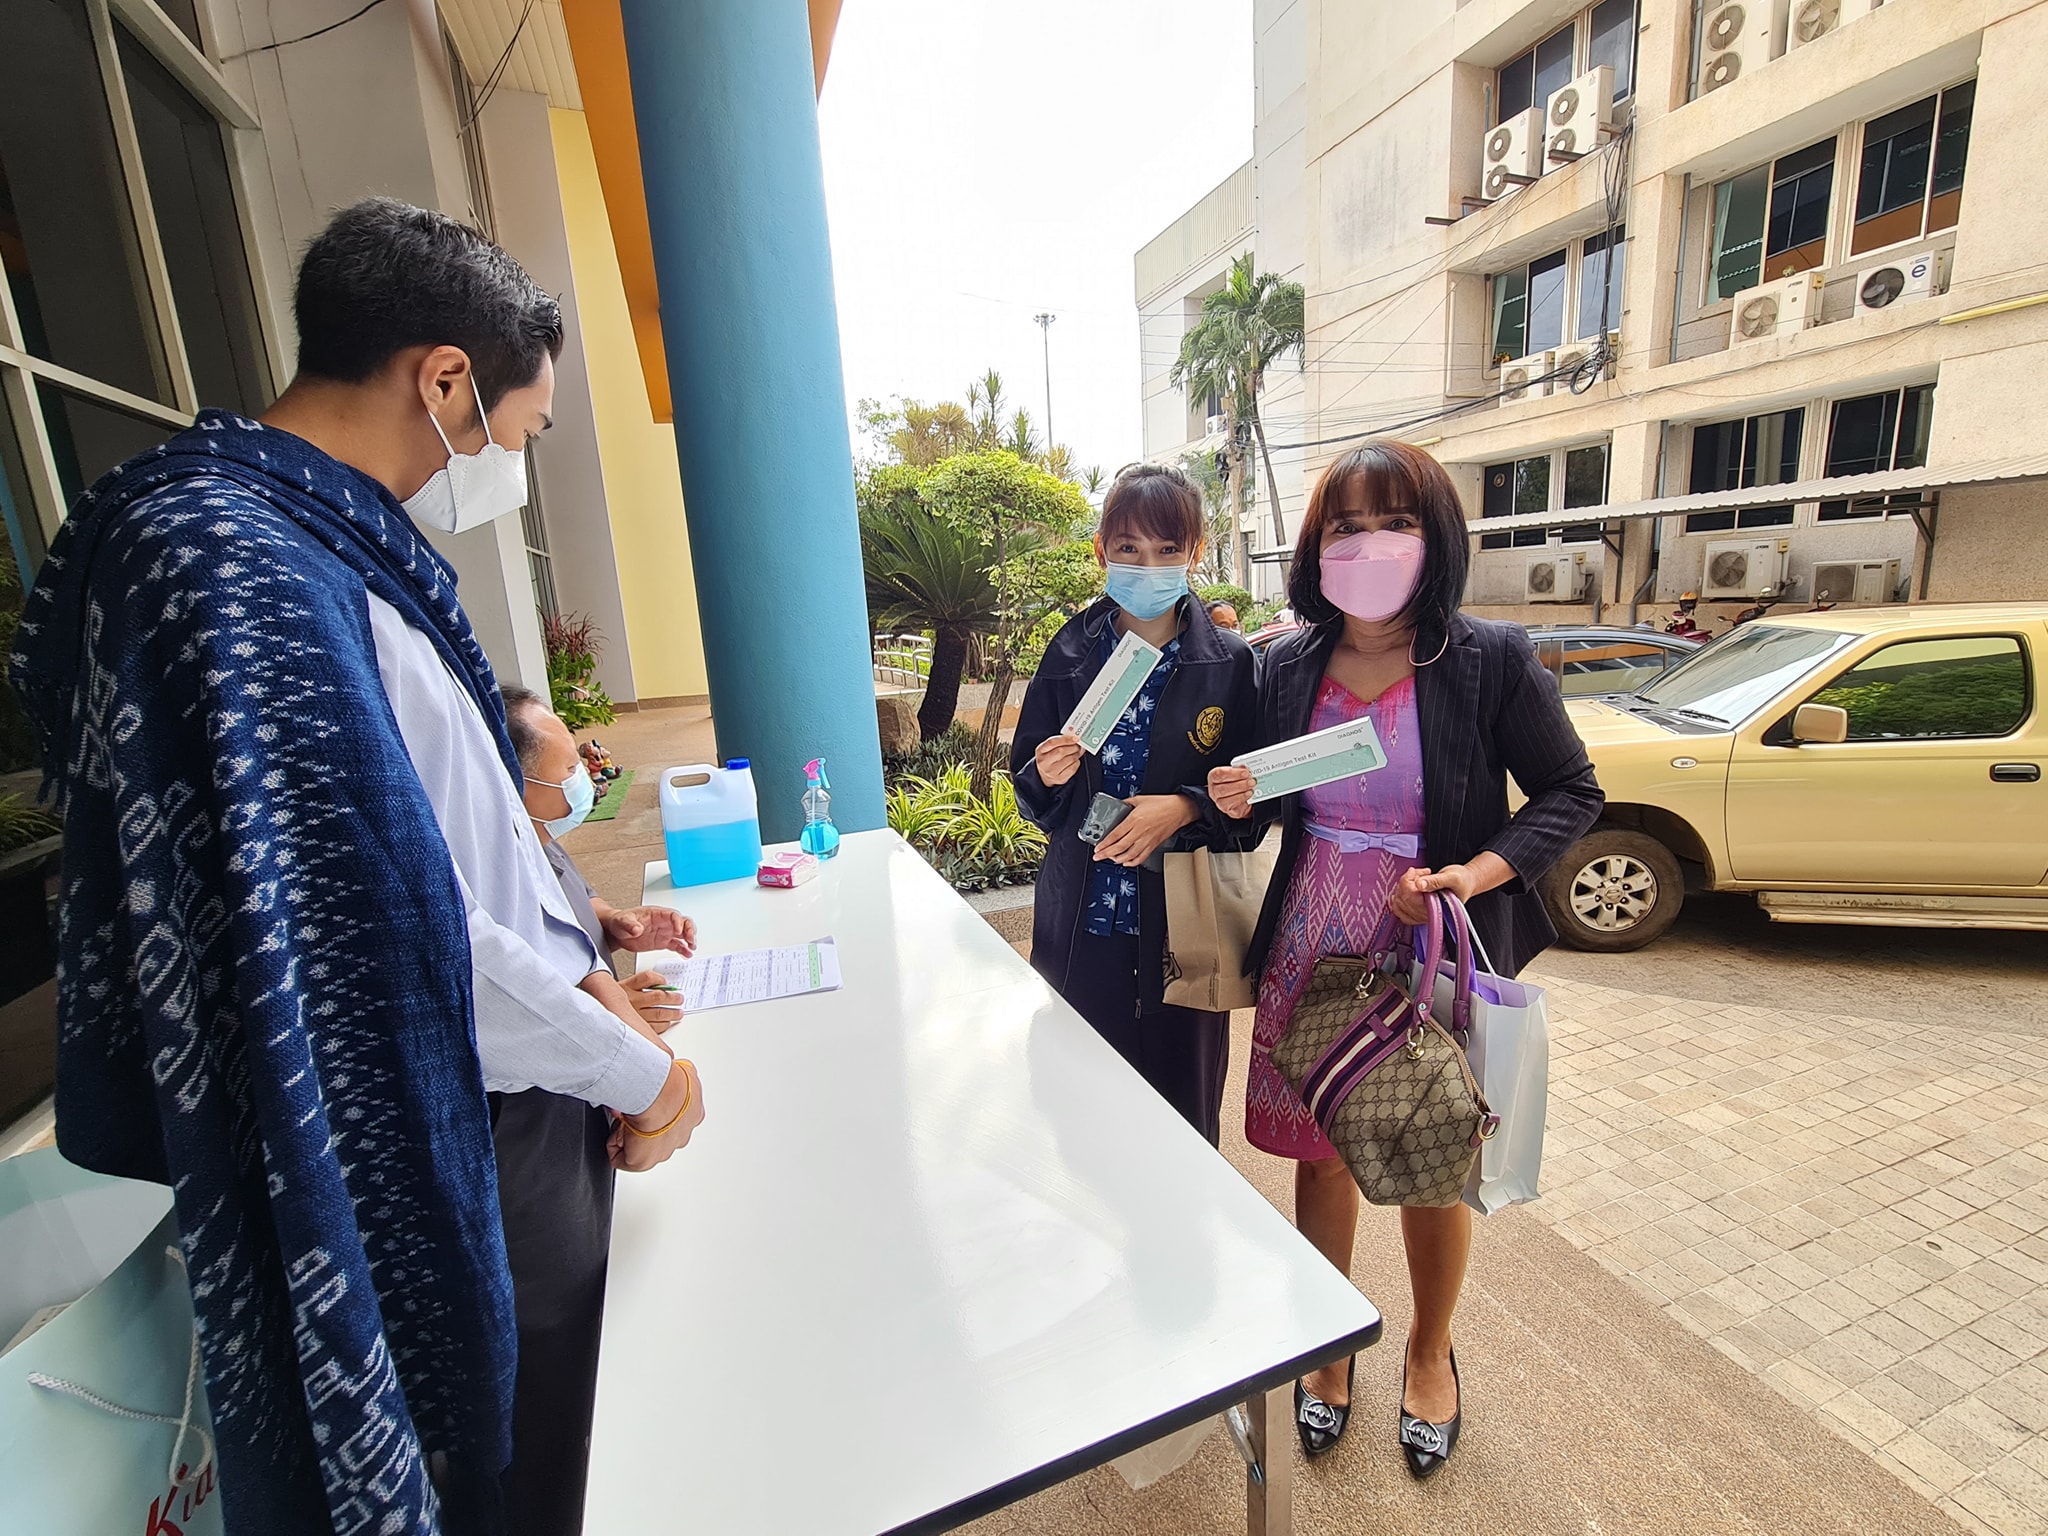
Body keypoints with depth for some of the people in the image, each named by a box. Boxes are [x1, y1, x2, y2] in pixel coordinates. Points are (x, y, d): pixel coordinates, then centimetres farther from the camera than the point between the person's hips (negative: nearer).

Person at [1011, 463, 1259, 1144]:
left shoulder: (1229, 662, -3)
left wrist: (1184, 808, -19)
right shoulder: (1070, 654, 1)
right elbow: (1028, 790, 7)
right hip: (1083, 921, 2)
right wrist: (1048, 775, -15)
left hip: (1184, 923, -1)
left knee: (1182, 1096, 13)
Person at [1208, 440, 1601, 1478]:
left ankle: (1430, 1353, 47)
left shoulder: (1492, 661, -11)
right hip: (1311, 954, 3)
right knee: (1320, 1156, 15)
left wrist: (1479, 874, -20)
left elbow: (1572, 795, -4)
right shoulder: (1290, 665, -1)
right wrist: (1242, 801, -12)